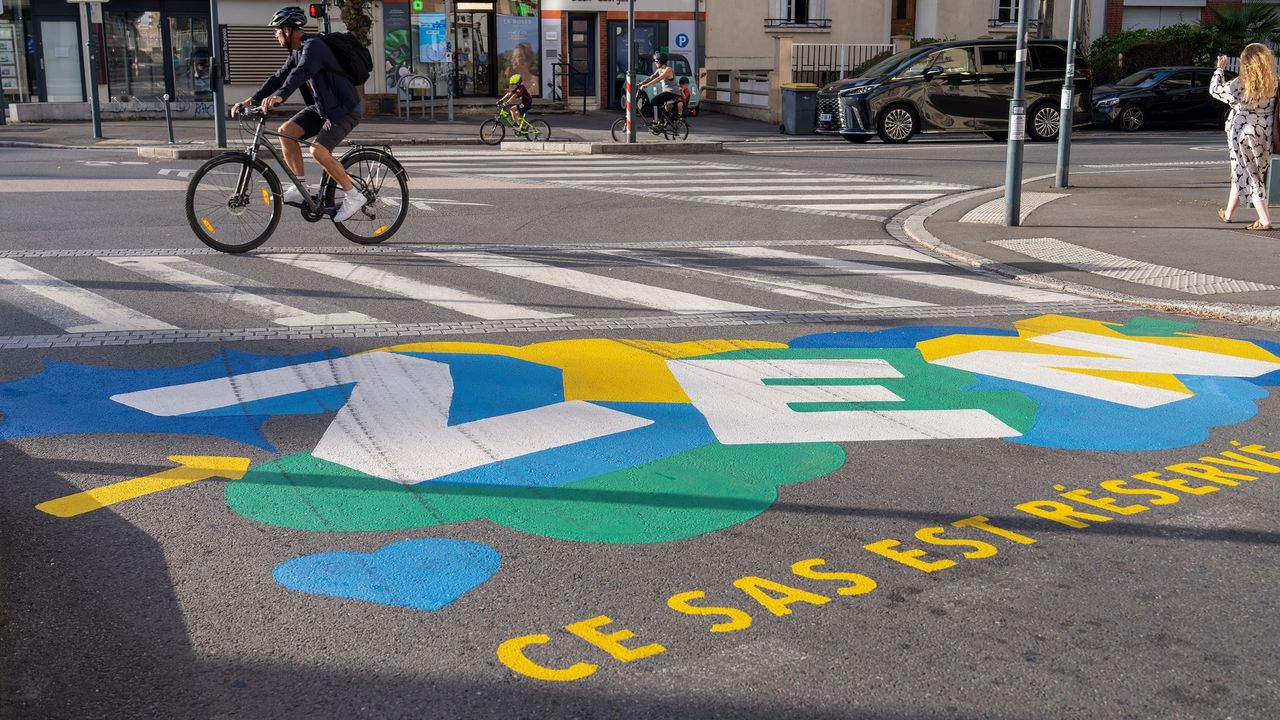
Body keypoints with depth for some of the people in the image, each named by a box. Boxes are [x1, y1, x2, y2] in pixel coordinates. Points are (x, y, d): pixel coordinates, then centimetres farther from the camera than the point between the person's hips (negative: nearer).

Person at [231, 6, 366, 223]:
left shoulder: (313, 46, -19)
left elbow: (300, 73, -37)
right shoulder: (297, 52, 11)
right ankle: (302, 187, 2)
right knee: (286, 131, -5)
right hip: (321, 107, 9)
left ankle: (353, 196, -10)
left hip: (344, 109, -9)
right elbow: (279, 77, 6)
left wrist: (279, 96, -51)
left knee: (318, 150, -24)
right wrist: (252, 100, -5)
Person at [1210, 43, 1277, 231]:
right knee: (1241, 173, 18)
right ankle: (1229, 213, 31)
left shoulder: (1241, 84, -17)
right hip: (1264, 133, 5)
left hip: (1243, 132, -5)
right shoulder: (1273, 83, -4)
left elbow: (1215, 89, -3)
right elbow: (1272, 109, 3)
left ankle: (1265, 220, -4)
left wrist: (1220, 69, 10)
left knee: (1247, 175, 2)